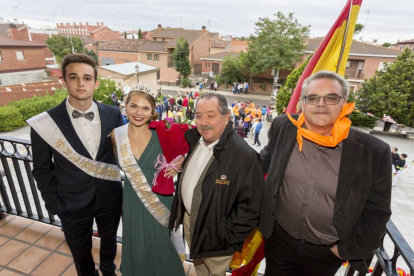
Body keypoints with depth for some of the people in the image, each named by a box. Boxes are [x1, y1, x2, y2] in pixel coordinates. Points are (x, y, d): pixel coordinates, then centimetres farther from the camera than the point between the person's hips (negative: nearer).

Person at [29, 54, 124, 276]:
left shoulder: (113, 115, -10)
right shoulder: (45, 123, -15)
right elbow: (42, 170, -5)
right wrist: (53, 204, -4)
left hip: (110, 197, 2)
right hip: (73, 204, -2)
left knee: (109, 241, 28)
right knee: (81, 253, 22)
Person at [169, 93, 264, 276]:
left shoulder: (245, 156, -28)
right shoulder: (192, 139, -7)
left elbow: (250, 207, -21)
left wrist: (227, 238, -15)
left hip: (214, 233, -5)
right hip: (188, 220, 6)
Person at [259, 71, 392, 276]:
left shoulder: (373, 151, -17)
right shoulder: (282, 127, -12)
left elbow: (377, 210, -8)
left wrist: (348, 249, -5)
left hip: (327, 253, 0)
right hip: (279, 238, 1)